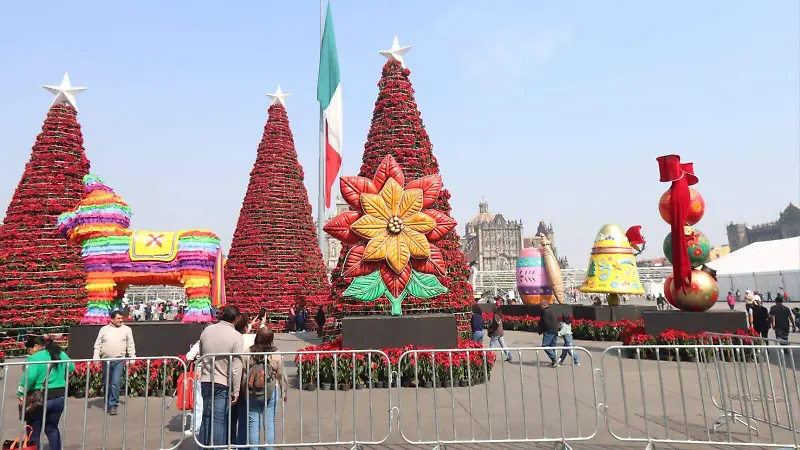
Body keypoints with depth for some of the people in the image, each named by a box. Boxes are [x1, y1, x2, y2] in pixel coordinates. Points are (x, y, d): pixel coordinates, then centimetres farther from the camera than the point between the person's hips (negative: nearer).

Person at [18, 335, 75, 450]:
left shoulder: (34, 358, -15)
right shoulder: (61, 354, 7)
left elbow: (29, 378, -27)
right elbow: (71, 367, 18)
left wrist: (21, 394, -17)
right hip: (59, 397, 6)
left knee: (34, 432, 10)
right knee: (52, 429, 21)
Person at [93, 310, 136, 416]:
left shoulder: (127, 329, 4)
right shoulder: (104, 329, 7)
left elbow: (131, 345, 5)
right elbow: (98, 345, 7)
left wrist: (132, 357, -1)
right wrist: (96, 357, -4)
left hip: (119, 360, -2)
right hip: (106, 360, 2)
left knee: (115, 383, -11)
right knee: (106, 384, 12)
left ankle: (113, 405, -4)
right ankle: (107, 404, 28)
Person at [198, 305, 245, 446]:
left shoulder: (206, 330, 2)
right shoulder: (236, 336, -13)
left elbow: (201, 355, 13)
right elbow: (236, 367, -14)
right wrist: (235, 391, -9)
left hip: (205, 381, 5)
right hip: (223, 384, -5)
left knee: (206, 417, 16)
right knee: (219, 420, 1)